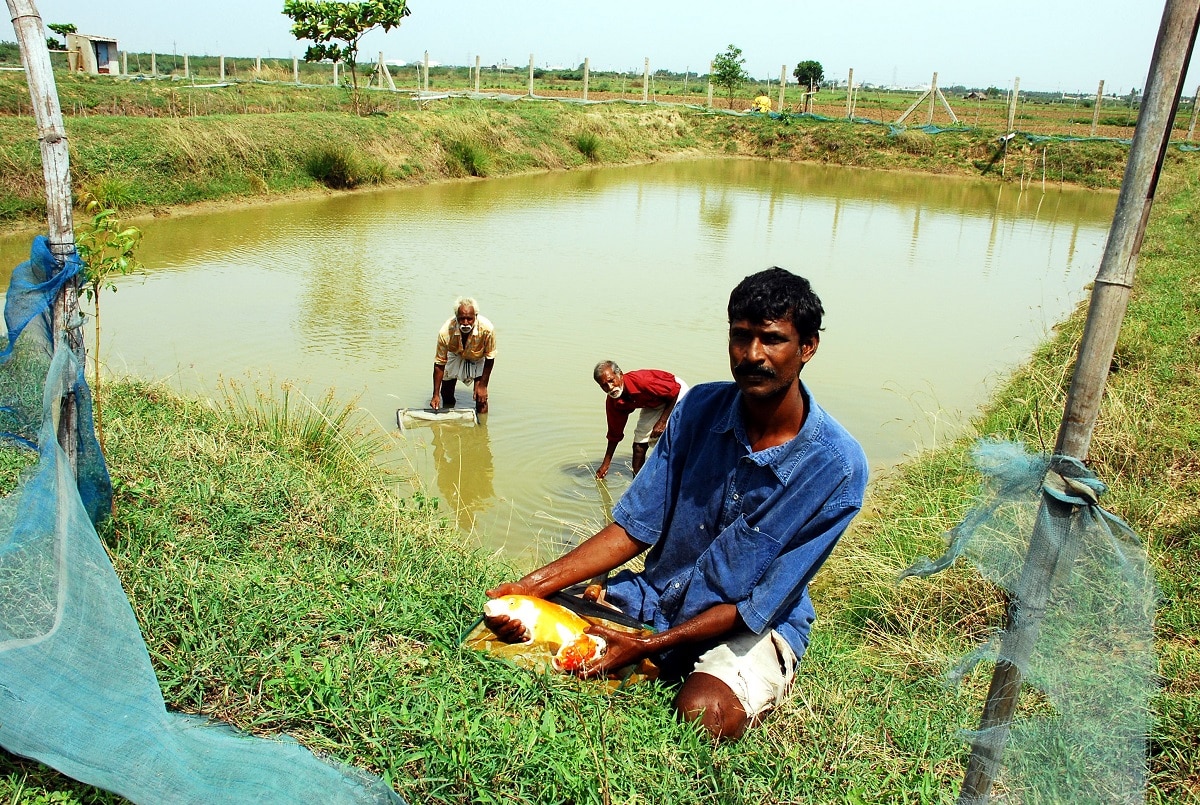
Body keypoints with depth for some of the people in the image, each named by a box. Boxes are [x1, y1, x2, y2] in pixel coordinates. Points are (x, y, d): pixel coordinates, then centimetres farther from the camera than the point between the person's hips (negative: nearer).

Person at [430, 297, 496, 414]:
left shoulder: (487, 329, -39)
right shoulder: (445, 332, -36)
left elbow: (490, 357, -22)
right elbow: (439, 364, -24)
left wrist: (483, 385, -17)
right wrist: (436, 394, -22)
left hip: (479, 358, -1)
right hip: (455, 356, 1)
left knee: (481, 399, -13)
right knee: (446, 393, 9)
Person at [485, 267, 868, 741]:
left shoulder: (837, 466, -22)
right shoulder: (699, 408, -10)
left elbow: (758, 604, -19)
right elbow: (634, 528, -7)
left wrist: (645, 646, -25)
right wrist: (534, 585, -18)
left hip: (757, 625, -3)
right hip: (657, 596, 4)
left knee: (705, 713, -34)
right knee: (515, 624, -10)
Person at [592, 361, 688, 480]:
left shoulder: (642, 381, -38)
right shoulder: (612, 403, -16)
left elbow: (675, 390, -26)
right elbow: (614, 434, -3)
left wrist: (662, 421, -26)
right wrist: (605, 464, 0)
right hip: (652, 405, 6)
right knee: (639, 445, 1)